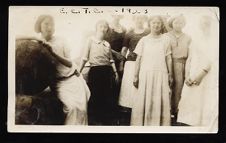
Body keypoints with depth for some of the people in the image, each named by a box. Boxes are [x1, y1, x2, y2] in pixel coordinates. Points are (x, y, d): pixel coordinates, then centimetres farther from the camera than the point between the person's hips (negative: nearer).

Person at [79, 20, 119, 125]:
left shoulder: (107, 44, 13)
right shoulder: (91, 40, 1)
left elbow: (111, 59, 15)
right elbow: (85, 58, -1)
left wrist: (115, 72, 7)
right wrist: (79, 71, -6)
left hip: (107, 71, 4)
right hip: (95, 70, -4)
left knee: (108, 96, 6)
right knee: (94, 96, -1)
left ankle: (106, 121, 18)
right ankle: (93, 120, 13)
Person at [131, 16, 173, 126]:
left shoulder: (166, 39, 5)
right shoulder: (144, 40, 6)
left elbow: (169, 59, 7)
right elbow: (138, 59, 6)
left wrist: (170, 75, 4)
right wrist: (135, 76, 3)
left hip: (161, 74, 0)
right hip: (145, 74, 0)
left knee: (160, 102, -1)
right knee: (143, 101, 1)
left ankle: (159, 124, 6)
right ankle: (140, 124, 8)